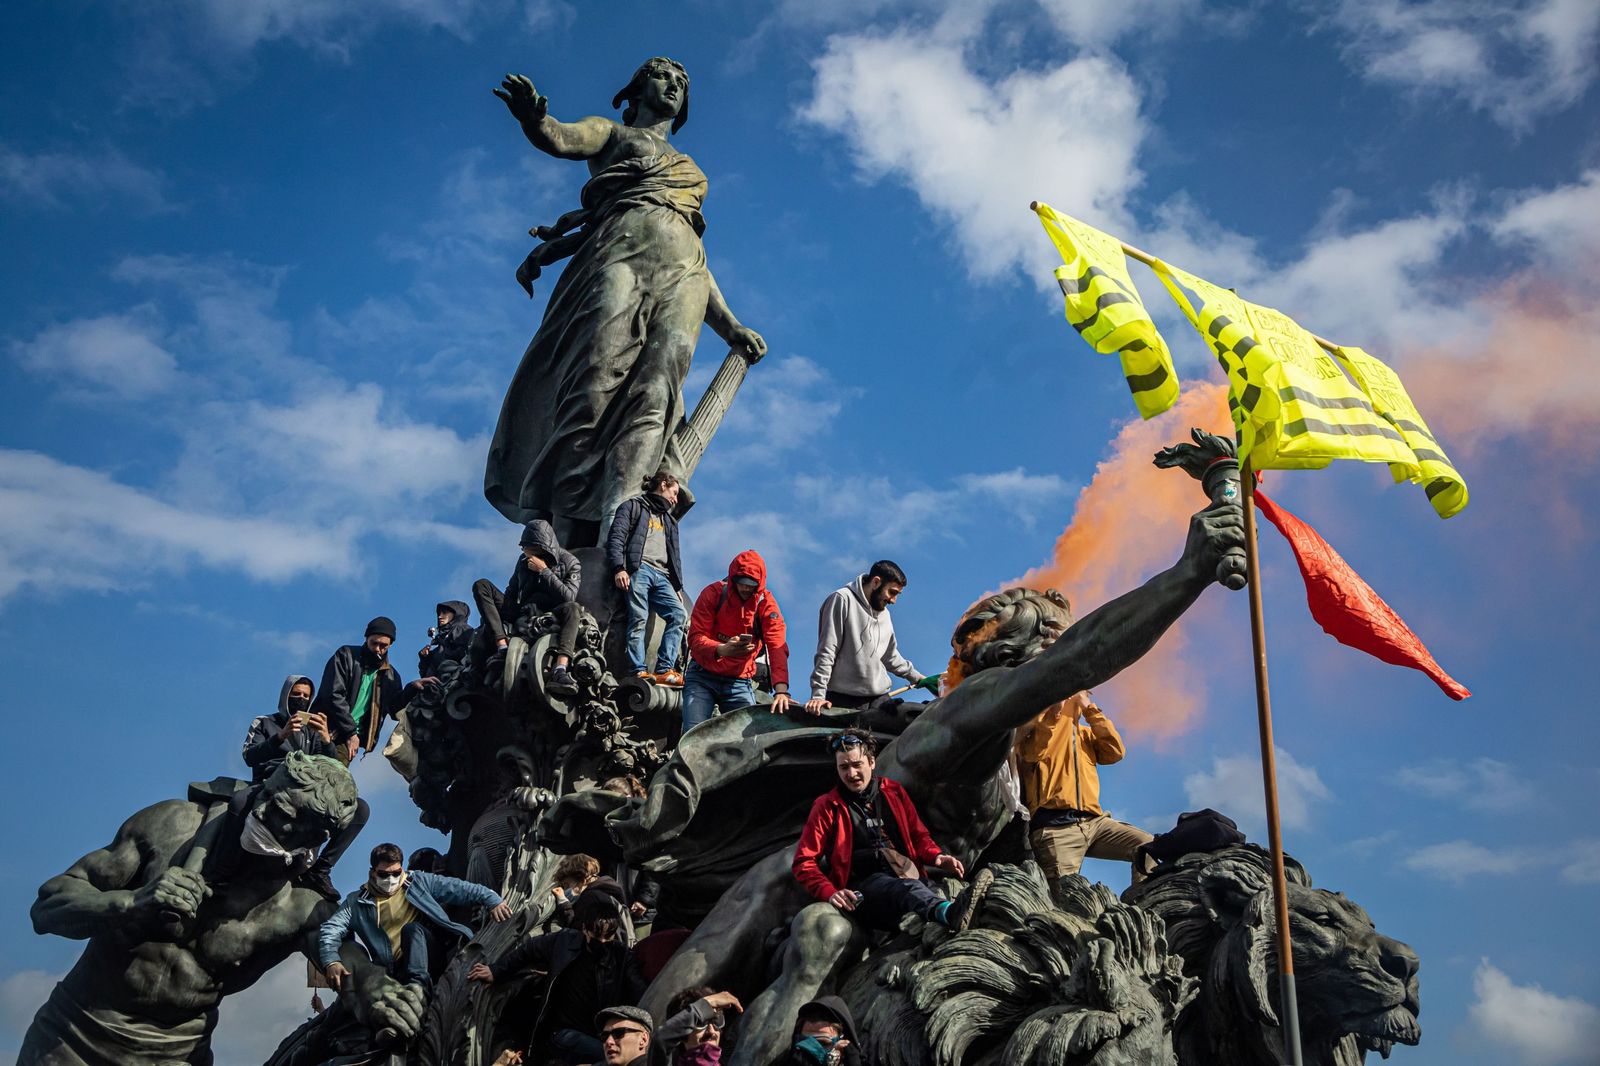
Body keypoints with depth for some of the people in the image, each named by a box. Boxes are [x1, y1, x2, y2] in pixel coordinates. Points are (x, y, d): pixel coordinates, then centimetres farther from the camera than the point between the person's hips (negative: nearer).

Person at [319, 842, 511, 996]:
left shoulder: (418, 882, 13)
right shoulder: (357, 902, 13)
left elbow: (460, 889, 7)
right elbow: (330, 930, 3)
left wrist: (493, 900, -7)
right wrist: (331, 962, -18)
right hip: (395, 969, 1)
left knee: (412, 928, -30)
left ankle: (418, 985, -43)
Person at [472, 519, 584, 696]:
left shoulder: (570, 562, -4)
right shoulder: (524, 560, 9)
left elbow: (569, 597, -18)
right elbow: (511, 592, 19)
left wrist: (544, 570, -18)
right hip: (522, 613, 4)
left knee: (572, 608, -38)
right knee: (481, 586, -12)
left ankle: (560, 669, -58)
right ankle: (502, 648, -30)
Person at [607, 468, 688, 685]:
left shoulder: (669, 520, 34)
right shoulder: (634, 506, 14)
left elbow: (674, 556, 32)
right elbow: (616, 537, 0)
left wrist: (678, 587, 21)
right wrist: (618, 568, -14)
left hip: (662, 576, 6)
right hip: (638, 569, -6)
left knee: (679, 615, -14)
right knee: (639, 619, -17)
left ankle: (664, 670, -20)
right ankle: (639, 672, -23)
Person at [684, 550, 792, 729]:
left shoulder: (765, 602, -7)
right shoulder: (713, 593, -8)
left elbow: (777, 646, -17)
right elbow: (695, 638, -15)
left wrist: (781, 690, -32)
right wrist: (722, 650, -38)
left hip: (739, 681, 1)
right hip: (703, 675, -1)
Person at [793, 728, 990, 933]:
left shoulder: (893, 792, 19)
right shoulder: (827, 807, 8)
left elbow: (918, 835, 26)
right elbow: (804, 863, 4)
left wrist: (937, 857, 2)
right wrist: (830, 893, -14)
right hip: (863, 887, -5)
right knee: (906, 888, -41)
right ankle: (948, 912, -71)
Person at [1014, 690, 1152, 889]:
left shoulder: (1085, 732, 27)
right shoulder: (1037, 721, 12)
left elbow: (1115, 752, 9)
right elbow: (1032, 752, -10)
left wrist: (1089, 708, 9)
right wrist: (1057, 706, -5)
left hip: (1093, 821, 6)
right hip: (1055, 825, -6)